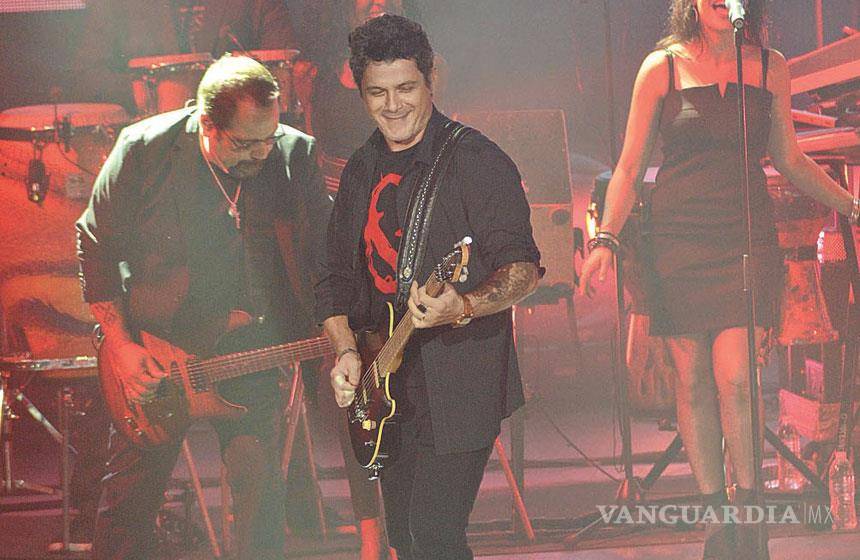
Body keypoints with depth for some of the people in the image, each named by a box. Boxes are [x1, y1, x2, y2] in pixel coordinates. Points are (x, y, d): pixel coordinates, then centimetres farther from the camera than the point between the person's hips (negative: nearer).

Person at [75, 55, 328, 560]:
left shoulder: (295, 154, -5)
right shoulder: (144, 149, -11)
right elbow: (96, 244, -2)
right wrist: (121, 345, -6)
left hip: (252, 347, 1)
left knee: (261, 490, -4)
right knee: (129, 497, 4)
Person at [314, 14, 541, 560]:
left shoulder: (477, 160, -10)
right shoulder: (362, 171, 12)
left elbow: (523, 267, -17)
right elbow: (335, 277, 16)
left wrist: (464, 307, -35)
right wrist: (346, 350, -1)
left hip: (459, 387, -7)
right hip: (386, 386, 7)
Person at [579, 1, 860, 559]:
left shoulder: (770, 67, 7)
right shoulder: (663, 67, 2)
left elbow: (789, 160, 18)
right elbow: (630, 166, 3)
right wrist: (606, 239, -8)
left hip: (747, 236, 0)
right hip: (678, 237, 0)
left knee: (735, 378, -12)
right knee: (693, 381, 2)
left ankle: (748, 509, 1)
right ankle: (715, 513, 12)